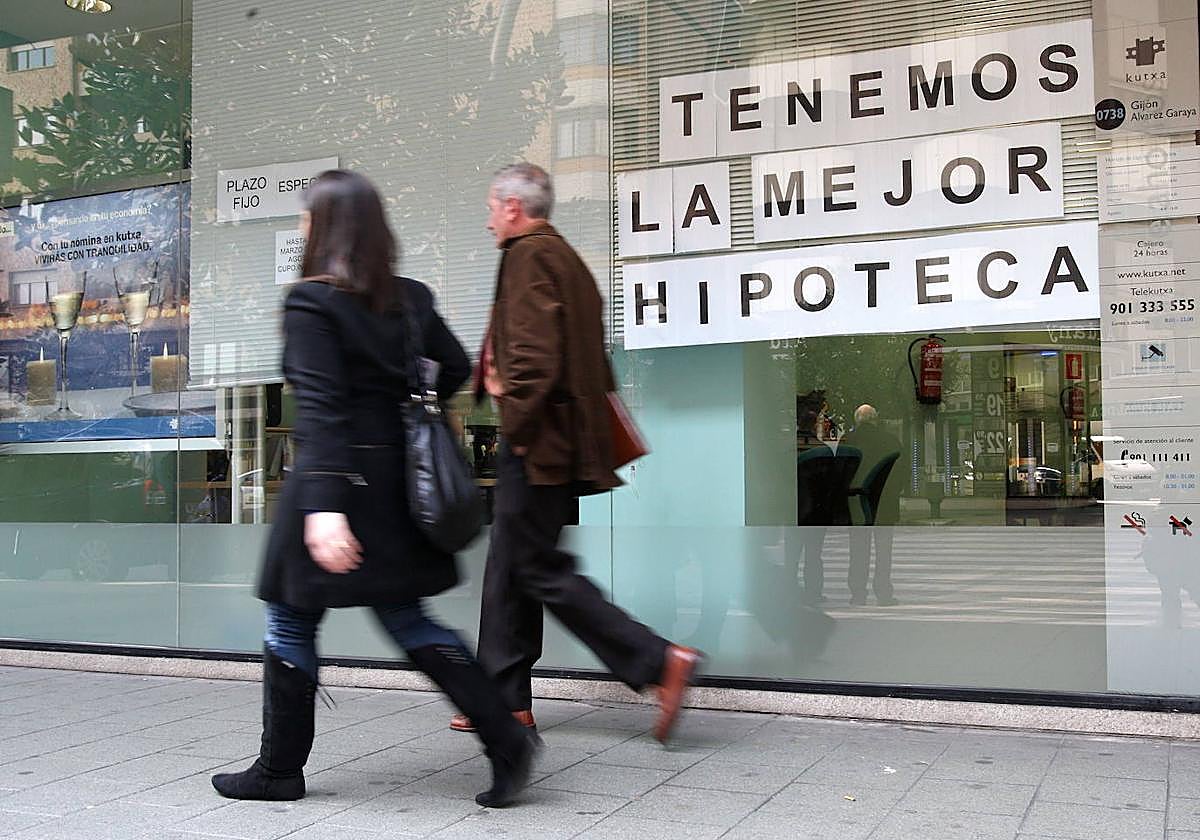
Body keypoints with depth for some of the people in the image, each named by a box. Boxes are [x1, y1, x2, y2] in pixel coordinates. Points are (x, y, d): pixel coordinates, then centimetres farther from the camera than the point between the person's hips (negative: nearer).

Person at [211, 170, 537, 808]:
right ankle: (504, 737, 6)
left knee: (291, 622, 9)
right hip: (395, 480, 7)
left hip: (337, 478, -7)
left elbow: (319, 408, -22)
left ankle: (280, 768, 22)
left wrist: (322, 505, -27)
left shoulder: (310, 301, -12)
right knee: (405, 617, 14)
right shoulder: (408, 298, 7)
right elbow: (456, 367, 10)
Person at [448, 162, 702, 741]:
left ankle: (660, 660, -8)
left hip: (535, 441, -10)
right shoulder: (566, 257, 20)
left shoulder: (528, 255, -11)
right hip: (565, 441, 10)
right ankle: (508, 701, 19)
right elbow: (586, 356, 21)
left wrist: (517, 426, -15)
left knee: (538, 568, -6)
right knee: (508, 566, 13)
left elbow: (534, 353, -22)